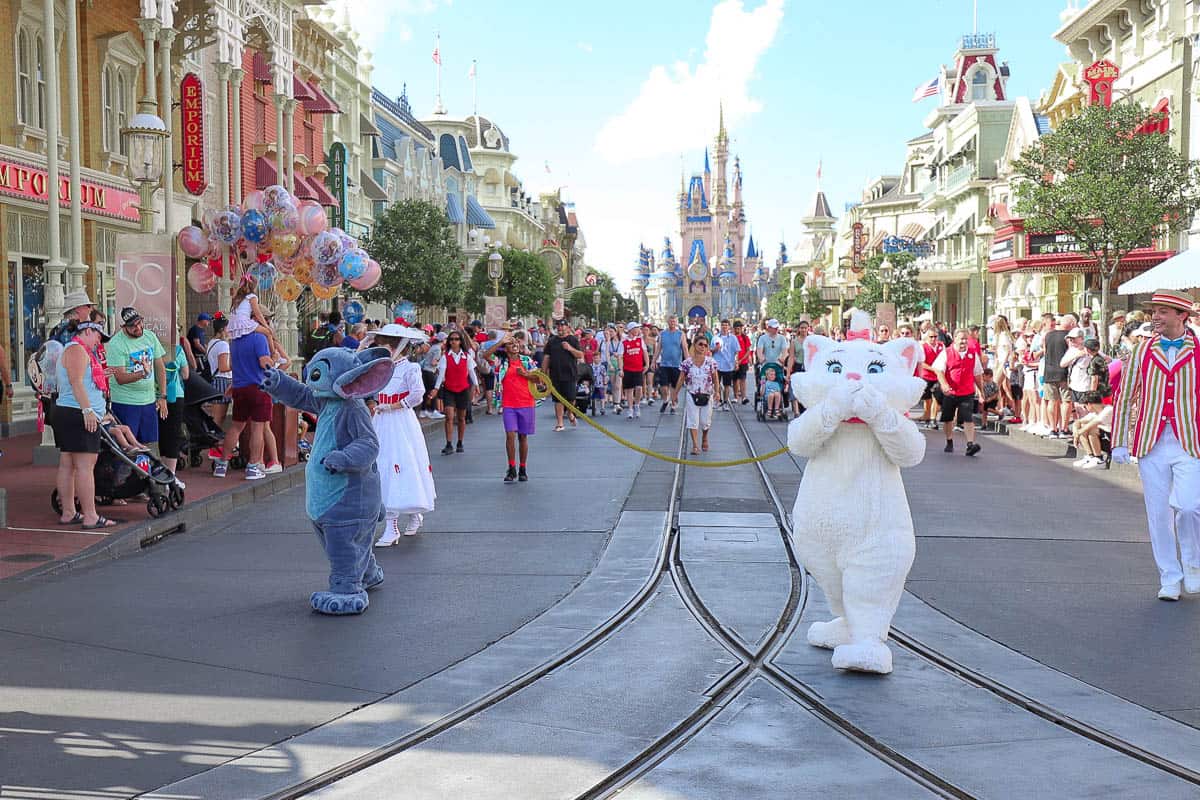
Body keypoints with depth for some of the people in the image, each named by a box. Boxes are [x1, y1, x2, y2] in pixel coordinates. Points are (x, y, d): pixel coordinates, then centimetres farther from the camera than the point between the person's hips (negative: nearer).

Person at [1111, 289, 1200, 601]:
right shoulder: (1143, 351, 7)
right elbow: (1124, 397, 10)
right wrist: (1119, 442, 5)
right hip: (1151, 443, 2)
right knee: (1159, 513, 5)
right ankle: (1169, 579, 19)